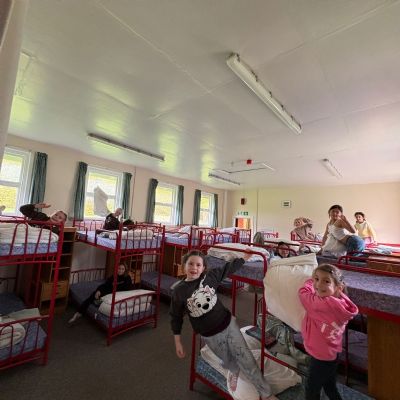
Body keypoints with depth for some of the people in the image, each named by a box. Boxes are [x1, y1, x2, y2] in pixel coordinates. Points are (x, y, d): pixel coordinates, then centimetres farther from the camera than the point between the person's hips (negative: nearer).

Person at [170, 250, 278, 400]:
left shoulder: (210, 276, -15)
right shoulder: (178, 291, -16)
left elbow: (229, 268, -2)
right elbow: (176, 318, -4)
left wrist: (245, 257, 1)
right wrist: (178, 343, 1)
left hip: (228, 324, 0)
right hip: (210, 335, 0)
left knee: (246, 359, 9)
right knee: (228, 362, 23)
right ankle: (235, 371, 58)